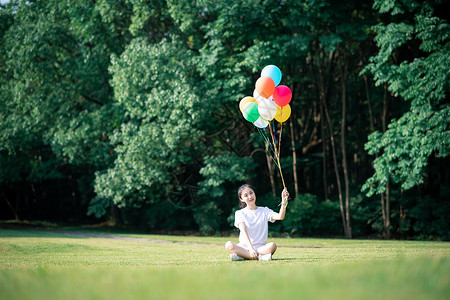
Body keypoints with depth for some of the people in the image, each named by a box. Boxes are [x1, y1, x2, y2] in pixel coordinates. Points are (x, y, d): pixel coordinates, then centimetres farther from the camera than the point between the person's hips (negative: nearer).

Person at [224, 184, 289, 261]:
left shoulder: (264, 211, 11)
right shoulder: (240, 213, 7)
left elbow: (280, 217, -8)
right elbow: (244, 232, -8)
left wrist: (284, 203, -27)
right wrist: (251, 249, -23)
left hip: (260, 247, 1)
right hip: (244, 247, -1)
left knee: (272, 246, -33)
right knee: (229, 245, -32)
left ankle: (242, 256, -27)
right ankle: (259, 257, -33)